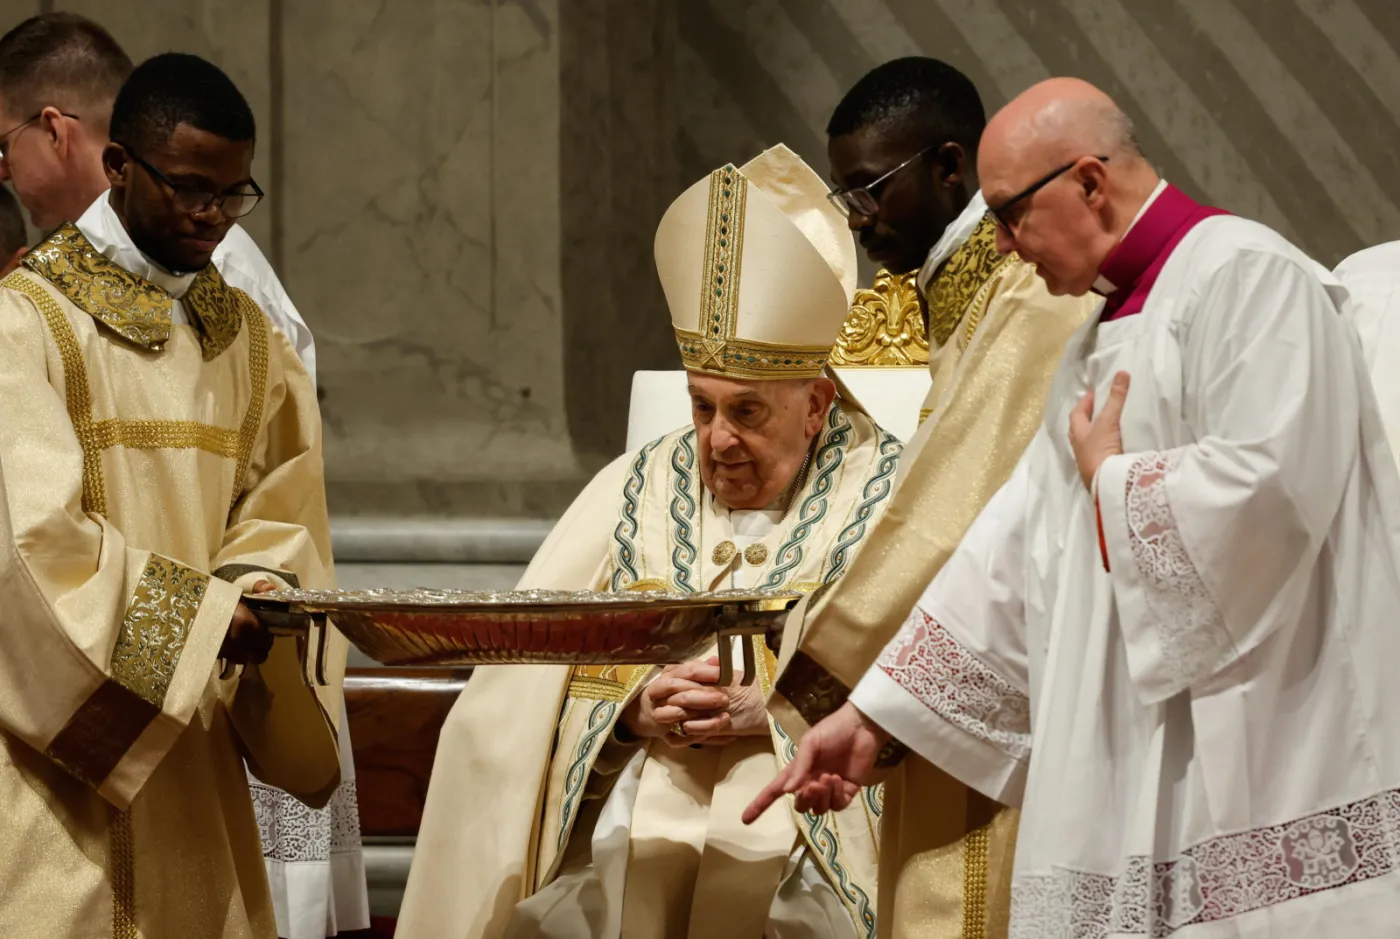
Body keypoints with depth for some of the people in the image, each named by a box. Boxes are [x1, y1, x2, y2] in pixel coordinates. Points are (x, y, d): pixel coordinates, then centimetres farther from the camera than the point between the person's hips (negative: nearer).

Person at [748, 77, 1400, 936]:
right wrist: (869, 719, 16)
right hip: (1145, 776, 9)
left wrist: (1110, 481, -5)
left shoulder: (1245, 277, -8)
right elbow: (1016, 558, 21)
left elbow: (1271, 484, -22)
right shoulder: (1103, 346, 22)